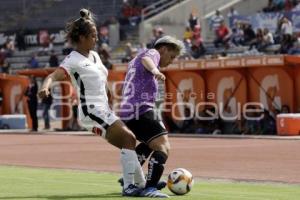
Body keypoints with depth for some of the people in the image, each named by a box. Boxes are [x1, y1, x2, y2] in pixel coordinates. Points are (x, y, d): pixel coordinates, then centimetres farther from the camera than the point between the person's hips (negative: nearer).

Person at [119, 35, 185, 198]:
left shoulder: (134, 61, 30)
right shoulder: (153, 53, 0)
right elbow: (146, 59, -25)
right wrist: (155, 70, -46)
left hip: (127, 111, 10)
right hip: (140, 110, -10)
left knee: (150, 143, 32)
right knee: (163, 146, -20)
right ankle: (150, 188, -33)